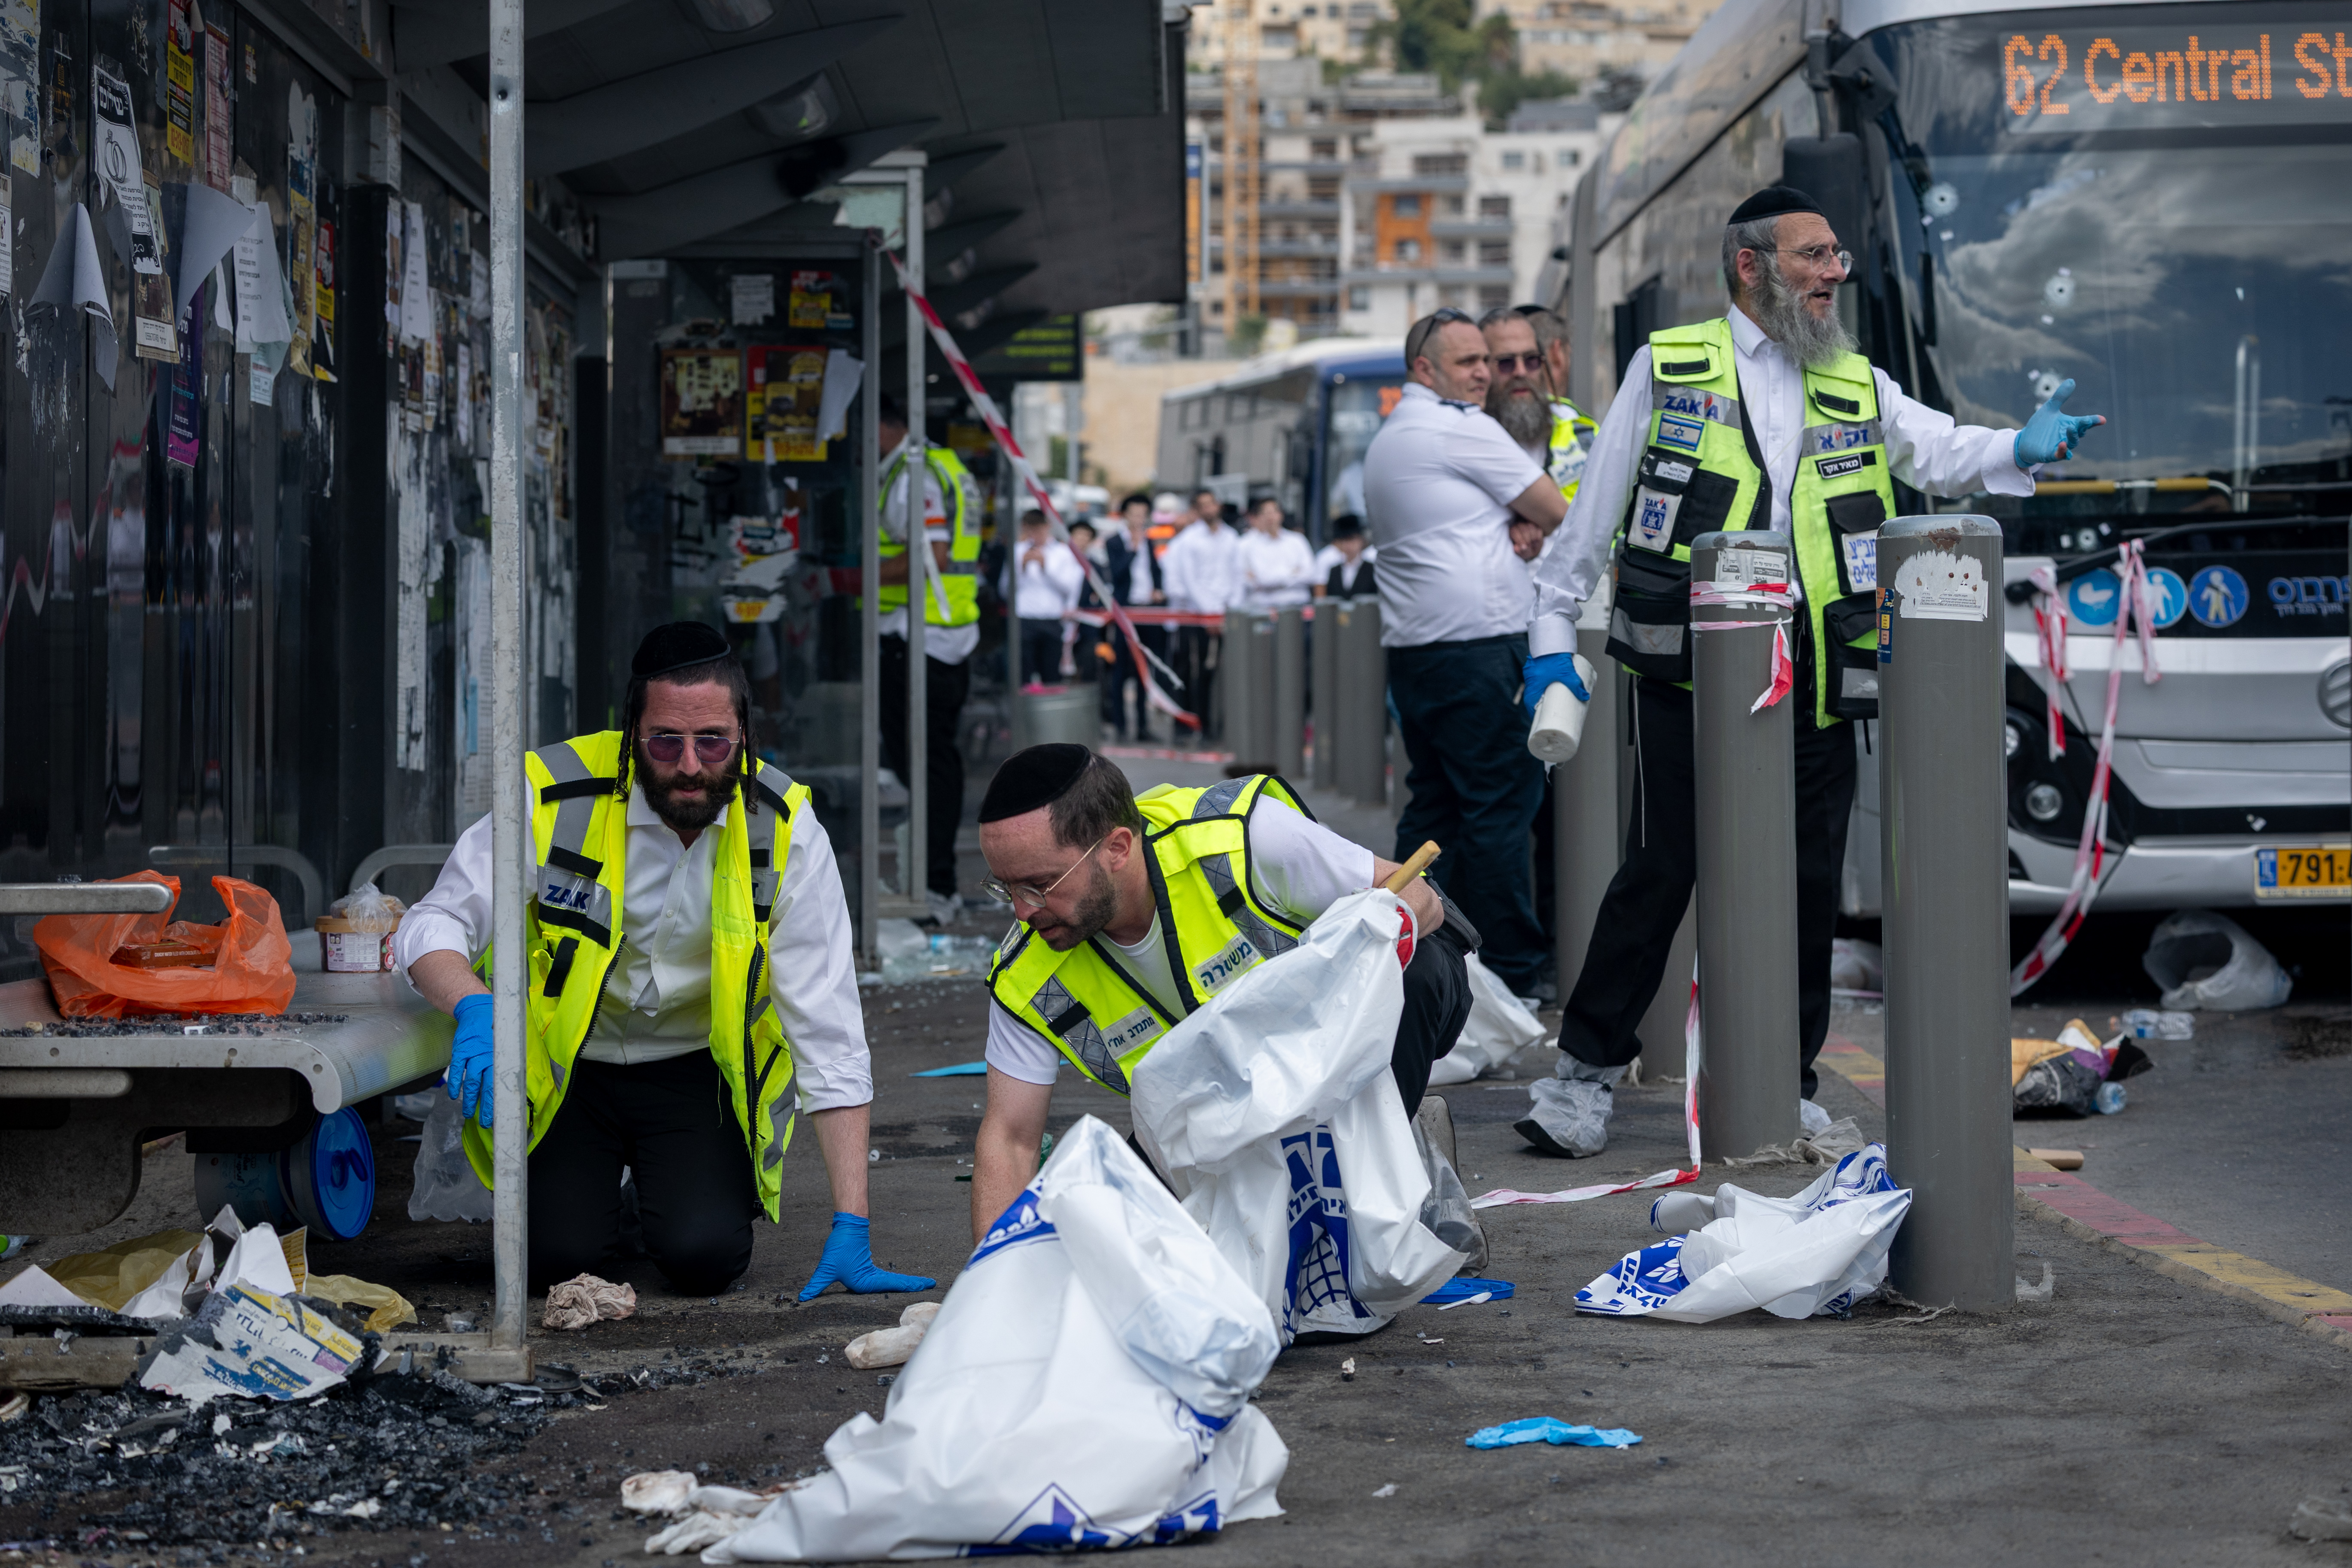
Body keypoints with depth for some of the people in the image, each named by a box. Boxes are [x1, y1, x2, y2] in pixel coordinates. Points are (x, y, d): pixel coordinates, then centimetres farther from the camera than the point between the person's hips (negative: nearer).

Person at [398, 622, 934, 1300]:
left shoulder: (784, 828, -19)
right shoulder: (556, 794, -22)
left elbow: (829, 1037, -19)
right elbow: (434, 924, -15)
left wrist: (850, 1228, -24)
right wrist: (475, 1009, -40)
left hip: (697, 1070, 0)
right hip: (568, 1066, 0)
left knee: (705, 1259, -20)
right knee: (558, 1258, -17)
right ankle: (592, 1184, 19)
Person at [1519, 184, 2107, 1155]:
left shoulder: (1856, 388, 15)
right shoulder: (1669, 368, 6)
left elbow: (1938, 453, 1)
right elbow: (1595, 511, 8)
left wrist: (2021, 449, -20)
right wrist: (1553, 634, 5)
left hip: (1815, 671, 3)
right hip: (1688, 664, -3)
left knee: (1808, 881, 6)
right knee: (1660, 873, -3)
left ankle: (1789, 1082, 18)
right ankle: (1587, 1072, 8)